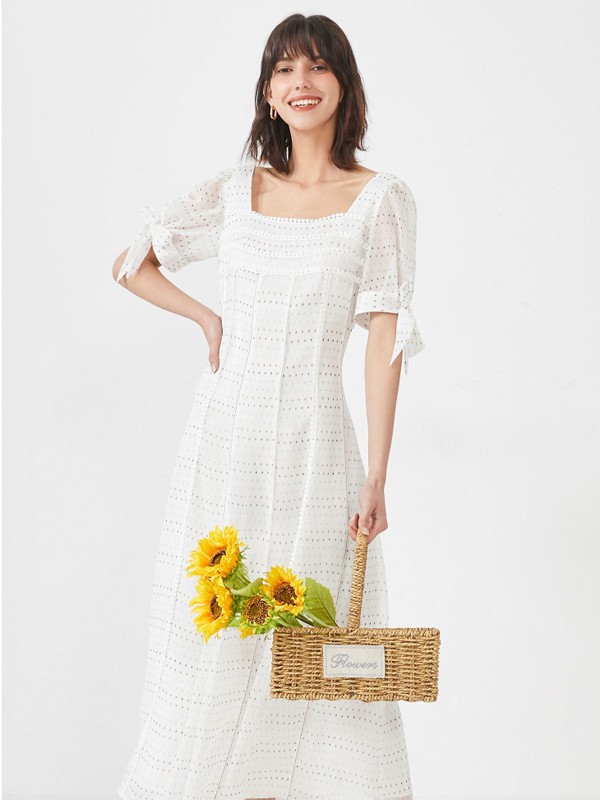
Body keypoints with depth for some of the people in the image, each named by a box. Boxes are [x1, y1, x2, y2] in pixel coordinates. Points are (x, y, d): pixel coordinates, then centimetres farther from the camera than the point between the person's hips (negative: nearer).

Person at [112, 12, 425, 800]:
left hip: (314, 447, -2)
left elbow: (385, 335, -6)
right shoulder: (235, 190, 8)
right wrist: (209, 320, 4)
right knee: (207, 639, 9)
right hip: (223, 440, 3)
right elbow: (131, 265, 18)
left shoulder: (381, 198, 0)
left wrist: (377, 475, -11)